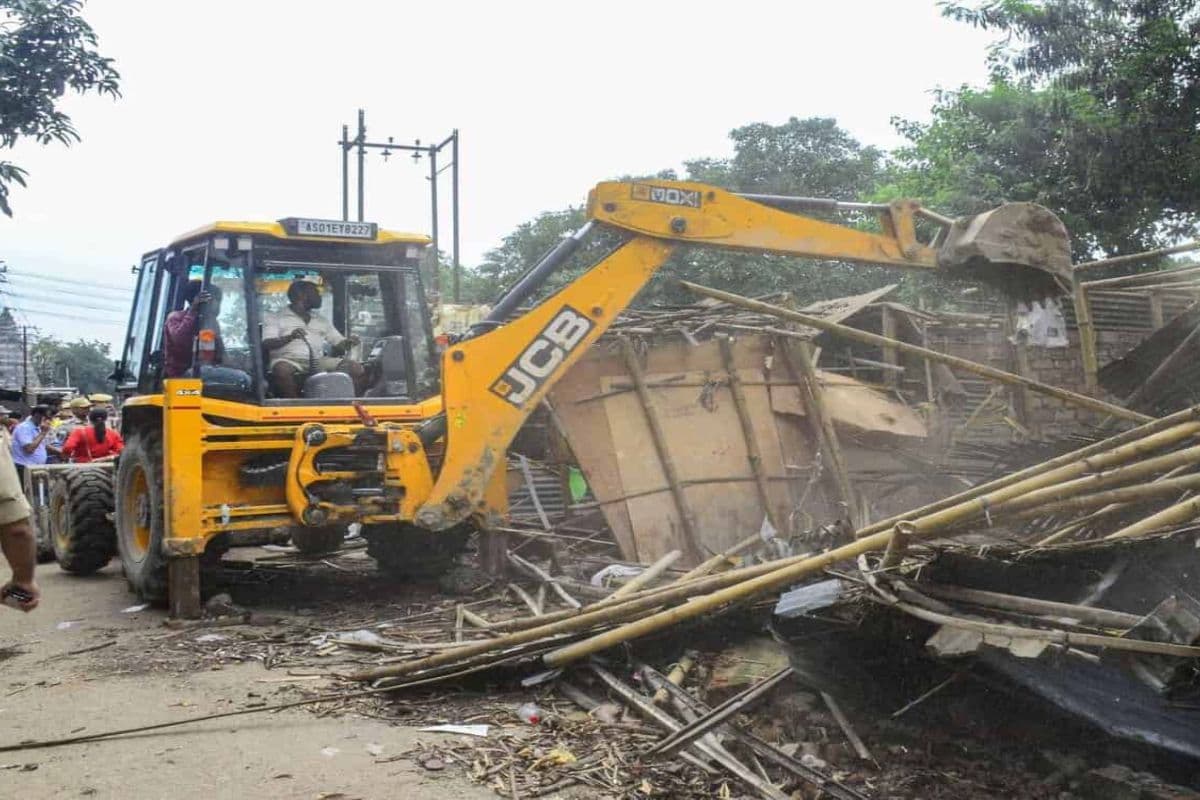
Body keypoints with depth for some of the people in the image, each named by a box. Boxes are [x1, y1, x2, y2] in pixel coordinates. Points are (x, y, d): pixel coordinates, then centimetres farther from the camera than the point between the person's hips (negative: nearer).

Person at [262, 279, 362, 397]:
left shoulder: (322, 321, 27)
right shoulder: (276, 319, 13)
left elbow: (339, 345, 23)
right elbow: (266, 344, -2)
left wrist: (348, 343, -2)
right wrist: (289, 337, -21)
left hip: (318, 363, 4)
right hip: (289, 360, -4)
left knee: (356, 368, -19)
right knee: (282, 369, -41)